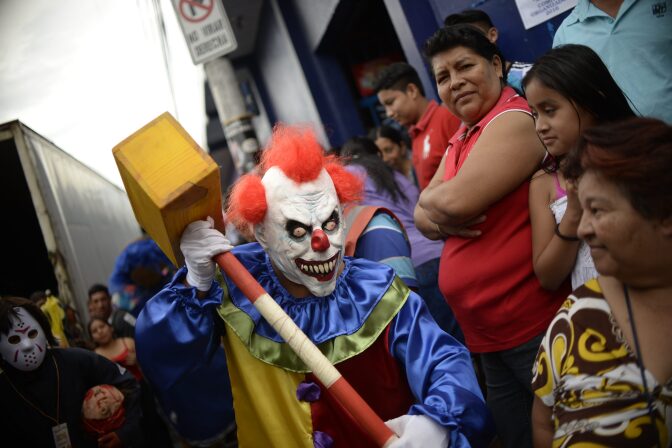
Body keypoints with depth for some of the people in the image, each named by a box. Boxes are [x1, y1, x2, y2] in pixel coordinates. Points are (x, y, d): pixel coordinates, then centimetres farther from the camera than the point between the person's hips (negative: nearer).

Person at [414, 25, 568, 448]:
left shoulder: (514, 120, -14)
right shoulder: (460, 139, 15)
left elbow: (458, 200, -24)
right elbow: (422, 216, 11)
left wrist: (429, 198, -3)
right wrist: (440, 219, -11)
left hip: (535, 327, -9)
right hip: (486, 334, 9)